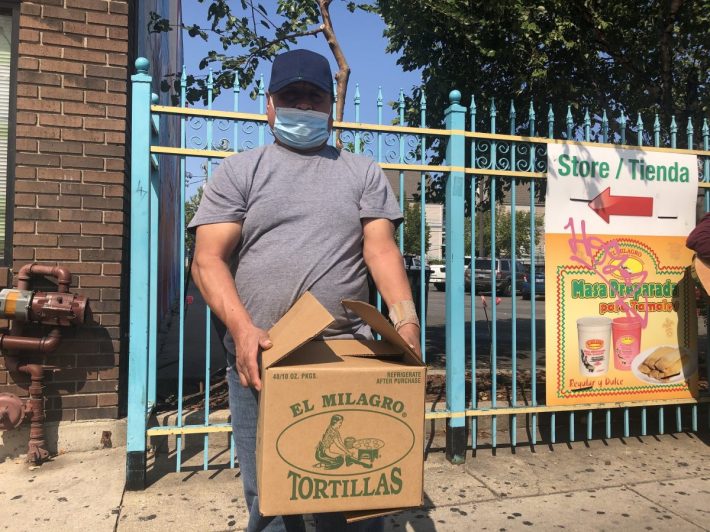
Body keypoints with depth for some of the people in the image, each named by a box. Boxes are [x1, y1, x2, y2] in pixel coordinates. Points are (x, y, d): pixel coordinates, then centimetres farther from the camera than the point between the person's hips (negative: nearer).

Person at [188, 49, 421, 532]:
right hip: (261, 361, 0)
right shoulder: (239, 171, 9)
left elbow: (381, 249, 1)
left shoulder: (363, 173, 13)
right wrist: (242, 328, -17)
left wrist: (407, 324, -15)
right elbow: (209, 259, 0)